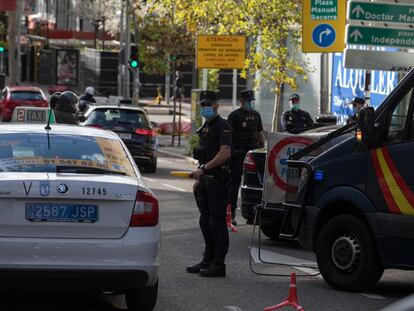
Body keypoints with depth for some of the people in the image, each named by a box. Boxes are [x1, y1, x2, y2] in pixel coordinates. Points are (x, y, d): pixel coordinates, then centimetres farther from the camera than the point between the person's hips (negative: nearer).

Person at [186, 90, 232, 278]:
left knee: (217, 221, -8)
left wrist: (204, 168, -23)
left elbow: (225, 153, -22)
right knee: (205, 221, 12)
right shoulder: (205, 127, 19)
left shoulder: (222, 126, -11)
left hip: (217, 180, -10)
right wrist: (199, 178, 21)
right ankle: (208, 260, 20)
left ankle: (219, 264, -5)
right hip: (205, 180, 10)